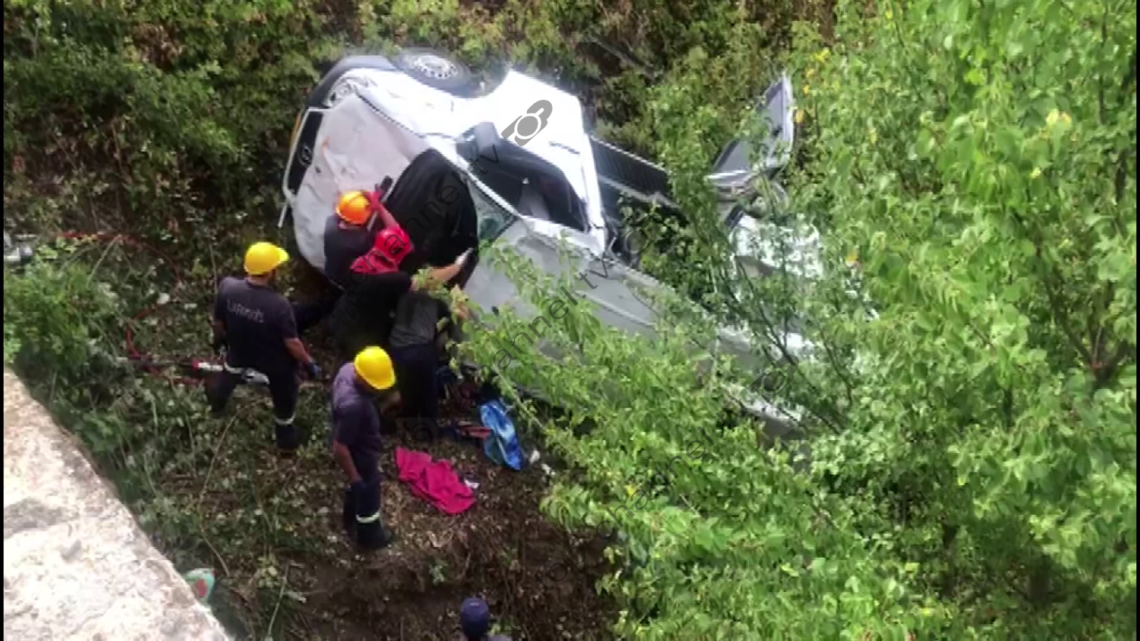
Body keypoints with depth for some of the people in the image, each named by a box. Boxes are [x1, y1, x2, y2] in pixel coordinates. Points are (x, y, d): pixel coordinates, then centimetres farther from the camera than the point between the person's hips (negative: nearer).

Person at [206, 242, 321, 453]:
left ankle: (218, 399, 68)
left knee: (233, 366, 40)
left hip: (240, 350, 4)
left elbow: (218, 322, -9)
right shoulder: (278, 305, -40)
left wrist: (219, 339, 13)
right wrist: (308, 363, -9)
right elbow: (292, 343, -27)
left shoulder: (227, 287, -28)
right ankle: (285, 436, 49)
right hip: (275, 361, -4)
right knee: (284, 395, 26)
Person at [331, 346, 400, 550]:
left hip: (360, 449, 8)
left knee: (357, 490, 34)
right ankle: (369, 536, 49)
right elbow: (340, 449, -32)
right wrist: (355, 478, -21)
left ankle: (351, 521, 61)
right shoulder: (352, 405, -43)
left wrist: (386, 401, -6)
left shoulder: (348, 369, -18)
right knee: (368, 496, 21)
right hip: (361, 457, -8)